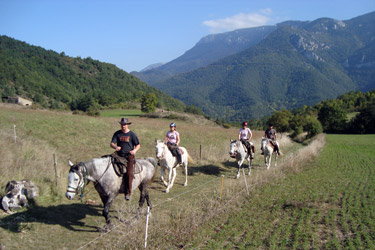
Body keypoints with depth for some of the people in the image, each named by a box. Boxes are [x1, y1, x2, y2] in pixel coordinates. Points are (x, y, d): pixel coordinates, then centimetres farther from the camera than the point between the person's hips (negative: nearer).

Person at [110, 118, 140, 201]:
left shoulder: (132, 134, 4)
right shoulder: (117, 133, 9)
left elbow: (138, 145, 8)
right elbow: (111, 143, 4)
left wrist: (135, 150, -14)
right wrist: (115, 147, -19)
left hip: (129, 155, -3)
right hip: (119, 155, 3)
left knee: (129, 173, -17)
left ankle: (128, 193, -8)